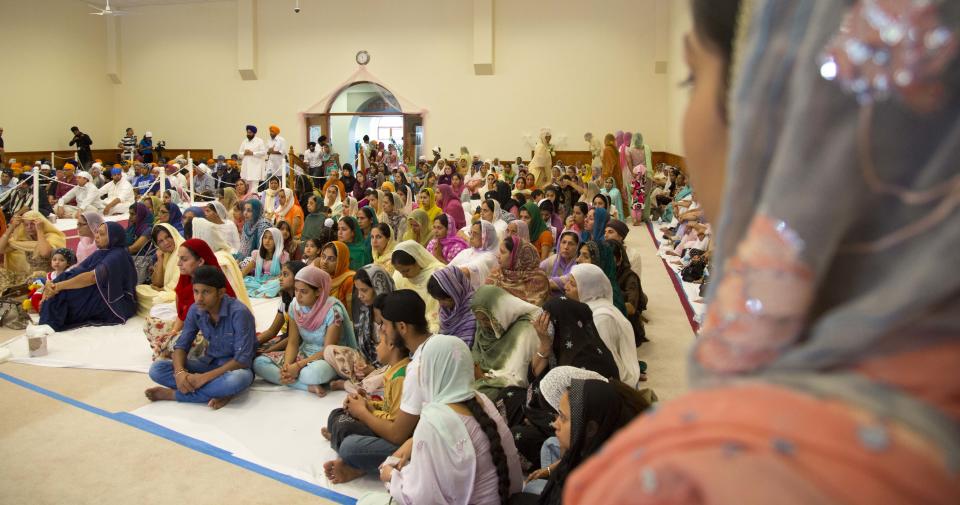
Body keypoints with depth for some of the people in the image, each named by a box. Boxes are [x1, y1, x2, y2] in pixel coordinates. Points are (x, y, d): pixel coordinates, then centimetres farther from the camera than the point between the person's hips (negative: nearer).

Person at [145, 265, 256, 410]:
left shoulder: (239, 313, -24)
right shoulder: (195, 310, -6)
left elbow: (242, 359, -26)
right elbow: (181, 345, -1)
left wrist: (205, 377, -29)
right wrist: (179, 372, -22)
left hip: (235, 367, -5)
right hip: (209, 363, 5)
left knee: (236, 380, -42)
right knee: (156, 369, -14)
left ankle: (173, 394, -20)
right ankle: (219, 391, -20)